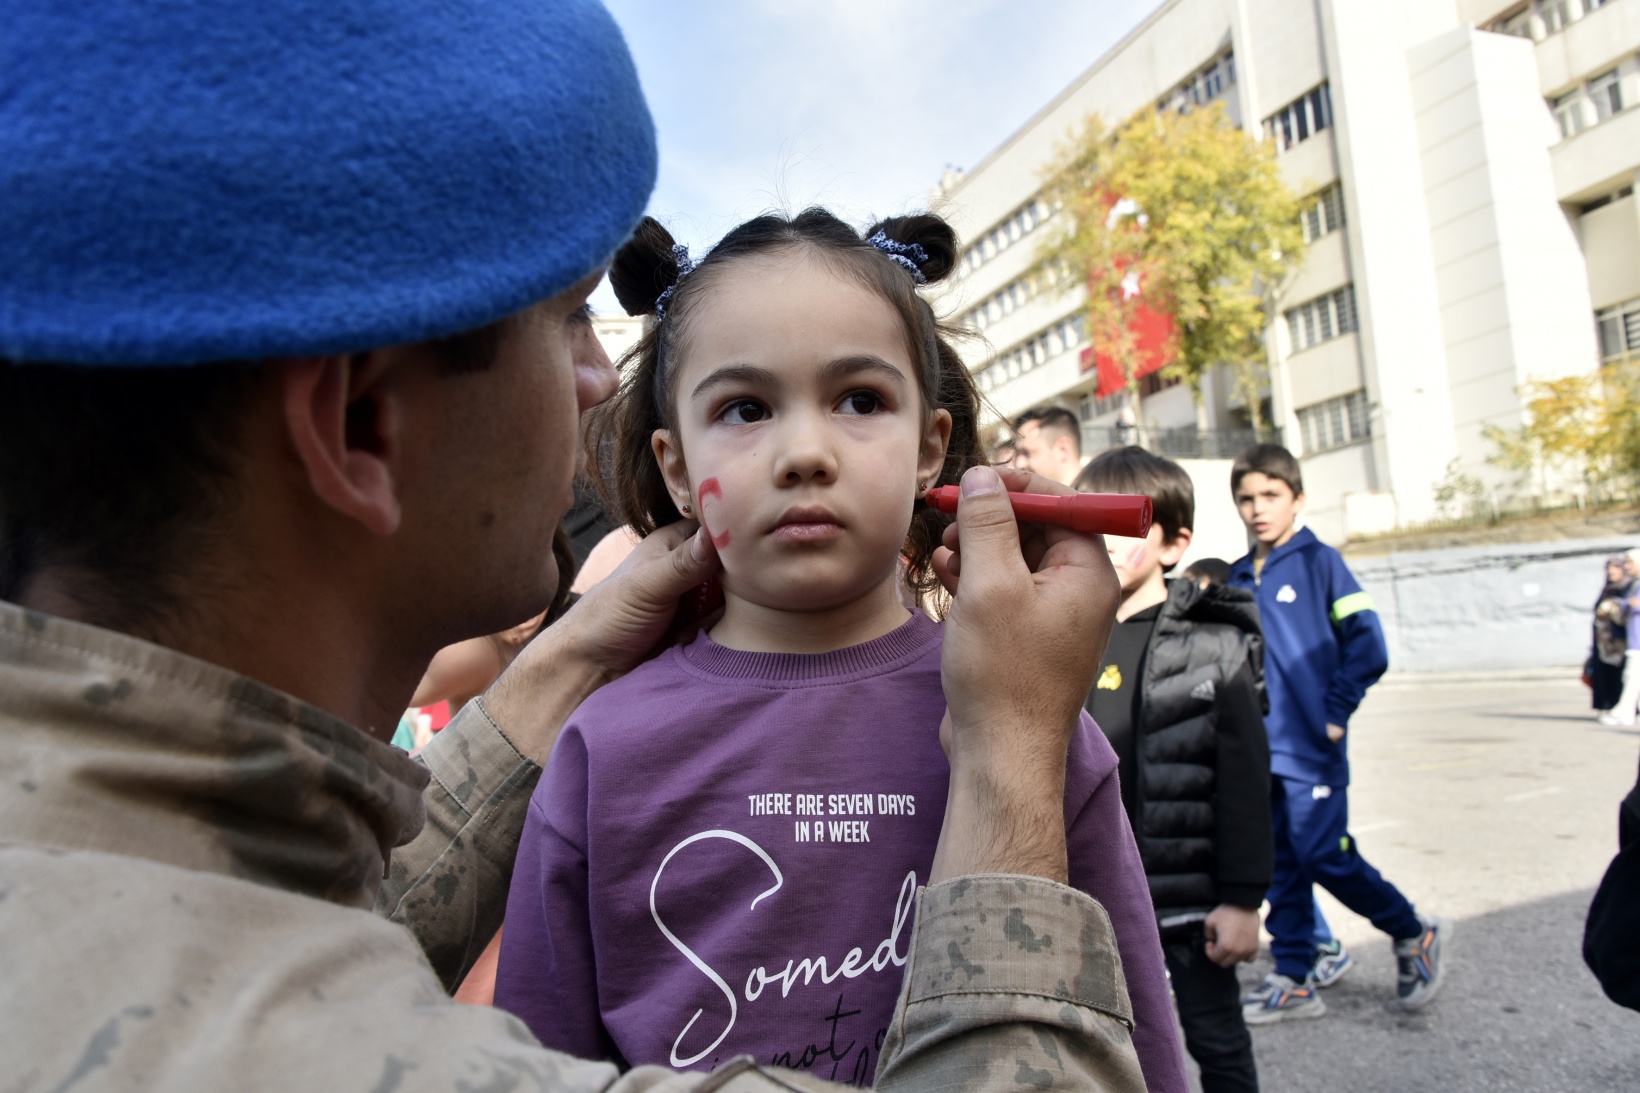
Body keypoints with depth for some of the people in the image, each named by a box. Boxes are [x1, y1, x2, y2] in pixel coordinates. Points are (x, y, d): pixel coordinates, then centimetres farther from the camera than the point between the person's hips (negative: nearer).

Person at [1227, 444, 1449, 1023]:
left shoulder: (1320, 562, -5)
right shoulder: (1236, 578, 10)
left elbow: (1368, 646, -8)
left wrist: (1336, 712, -10)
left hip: (1309, 747, -5)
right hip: (1257, 749, 5)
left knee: (1326, 856, -4)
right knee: (1281, 865, 11)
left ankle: (1415, 935, 22)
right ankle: (1293, 980, 22)